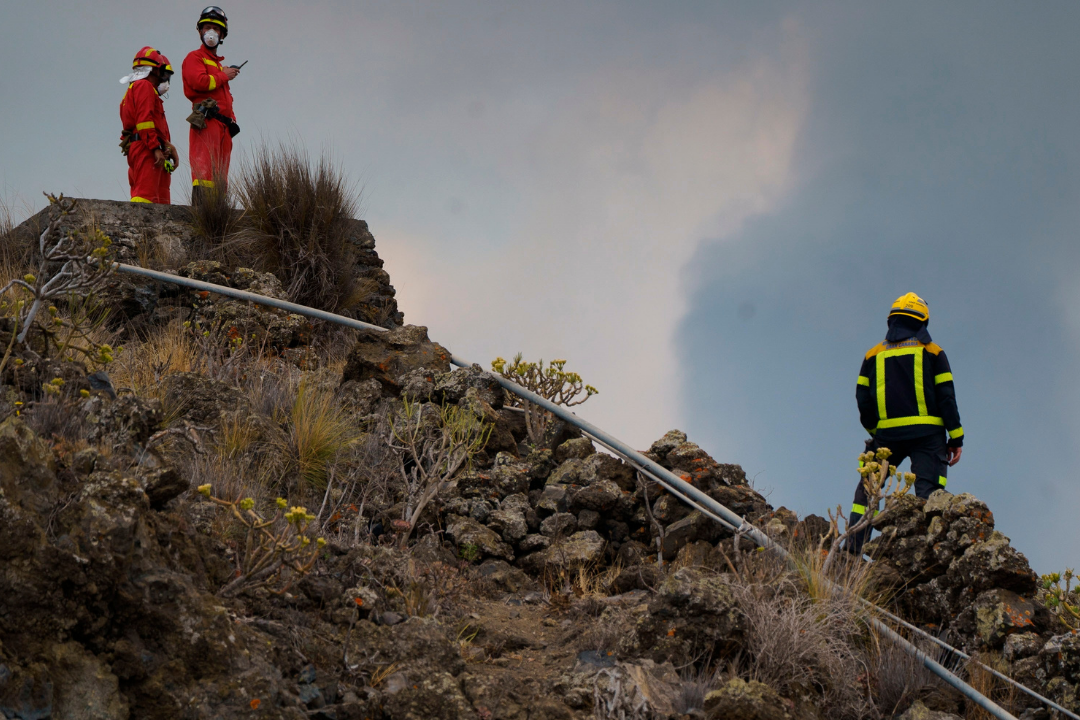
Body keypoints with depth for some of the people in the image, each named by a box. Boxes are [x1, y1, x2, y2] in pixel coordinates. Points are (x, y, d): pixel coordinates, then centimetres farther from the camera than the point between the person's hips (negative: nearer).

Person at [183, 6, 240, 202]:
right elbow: (199, 82, -12)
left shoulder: (218, 65, 31)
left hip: (223, 125, 8)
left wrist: (231, 120, 13)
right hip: (207, 121, -8)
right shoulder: (195, 58, 7)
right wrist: (223, 76, 0)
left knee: (219, 176, 1)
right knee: (204, 169, -19)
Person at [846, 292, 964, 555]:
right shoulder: (932, 352, 5)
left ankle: (853, 550, 1)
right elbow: (946, 396, -1)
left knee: (866, 490, 12)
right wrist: (956, 437, 2)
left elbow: (862, 399, 9)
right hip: (927, 433, -2)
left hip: (887, 434, 2)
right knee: (928, 493, -7)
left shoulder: (874, 354, 12)